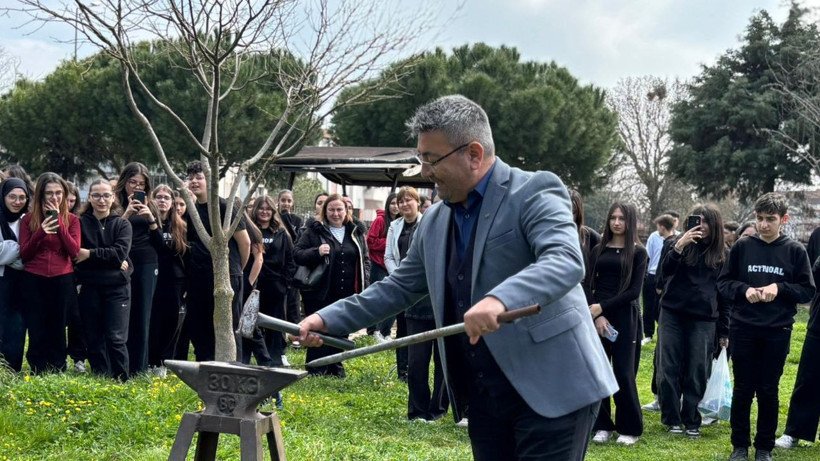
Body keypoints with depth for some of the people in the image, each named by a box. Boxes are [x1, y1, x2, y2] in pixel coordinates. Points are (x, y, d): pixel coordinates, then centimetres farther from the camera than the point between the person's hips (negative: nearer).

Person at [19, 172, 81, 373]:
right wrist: (41, 232, -16)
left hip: (63, 281, 0)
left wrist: (59, 221, -11)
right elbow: (24, 255, -1)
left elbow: (74, 251, -8)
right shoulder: (28, 219, 4)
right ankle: (38, 373, 10)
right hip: (34, 281, 0)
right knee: (37, 331, 2)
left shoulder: (71, 220, 4)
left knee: (58, 329, 5)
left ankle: (58, 372, 12)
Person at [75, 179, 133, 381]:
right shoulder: (81, 223, 4)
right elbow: (76, 254, -8)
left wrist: (90, 254, -13)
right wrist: (111, 260, -12)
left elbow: (120, 253, -9)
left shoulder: (122, 224, 5)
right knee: (94, 340, 5)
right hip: (90, 288, 1)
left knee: (116, 338, -8)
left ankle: (122, 381, 1)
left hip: (117, 288, -1)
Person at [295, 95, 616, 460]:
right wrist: (330, 319, 11)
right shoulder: (434, 222, 12)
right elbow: (399, 288, 21)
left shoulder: (535, 192, -10)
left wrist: (500, 299, -41)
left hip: (552, 391, -7)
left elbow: (566, 261, -25)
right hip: (483, 398, 7)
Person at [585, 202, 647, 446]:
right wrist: (596, 315, -11)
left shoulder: (638, 252, 1)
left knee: (623, 372, -2)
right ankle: (602, 425, 12)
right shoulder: (598, 250, 10)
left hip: (624, 317, -3)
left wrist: (602, 307, -13)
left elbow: (634, 291, -6)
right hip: (596, 316, 3)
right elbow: (587, 285, 3)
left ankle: (630, 428, 8)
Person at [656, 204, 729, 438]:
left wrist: (724, 331, 7)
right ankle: (672, 419, 12)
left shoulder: (722, 253, 5)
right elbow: (666, 271, -10)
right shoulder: (682, 243, 3)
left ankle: (691, 421, 13)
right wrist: (679, 246, -26)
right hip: (672, 314, 0)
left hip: (703, 320, 0)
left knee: (696, 373, 1)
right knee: (669, 370, 1)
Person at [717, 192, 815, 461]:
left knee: (768, 391, 6)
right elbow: (723, 282, 5)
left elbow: (808, 291, 1)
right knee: (742, 389, 7)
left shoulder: (795, 251, 0)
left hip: (777, 332, -1)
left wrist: (780, 288, -15)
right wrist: (744, 290, -14)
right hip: (743, 330, 1)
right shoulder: (742, 246, 2)